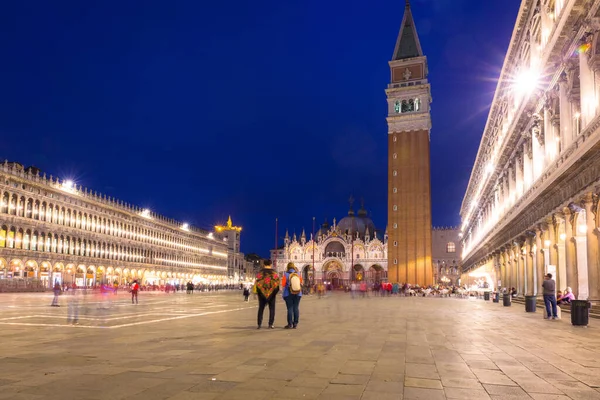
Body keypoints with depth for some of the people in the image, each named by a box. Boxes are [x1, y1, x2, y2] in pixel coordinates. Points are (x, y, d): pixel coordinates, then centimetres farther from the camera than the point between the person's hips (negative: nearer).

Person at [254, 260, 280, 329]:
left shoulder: (260, 272, -1)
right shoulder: (274, 272, 0)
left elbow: (257, 283, -4)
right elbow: (277, 282, -3)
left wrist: (257, 292, 2)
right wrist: (275, 292, 5)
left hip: (262, 293, 1)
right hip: (272, 293, 0)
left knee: (261, 309, 9)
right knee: (272, 309, 7)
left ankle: (259, 324, 6)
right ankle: (270, 325, 3)